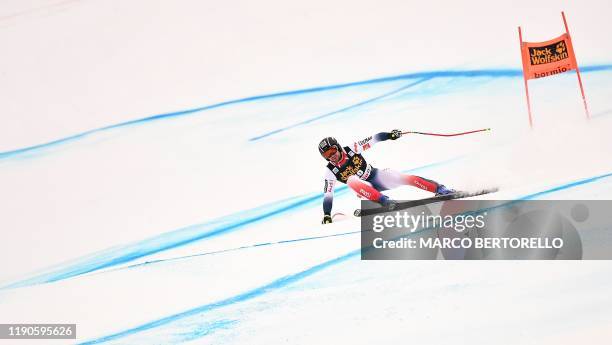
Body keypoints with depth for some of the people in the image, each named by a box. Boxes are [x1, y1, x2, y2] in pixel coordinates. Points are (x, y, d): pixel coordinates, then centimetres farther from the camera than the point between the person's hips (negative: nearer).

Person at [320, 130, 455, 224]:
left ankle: (440, 189, -15)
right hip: (366, 188, -1)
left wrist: (389, 135, -20)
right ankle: (383, 200, -40)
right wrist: (326, 215, -18)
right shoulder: (330, 171, -10)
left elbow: (373, 139, -6)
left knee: (404, 178, -21)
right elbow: (328, 195, -9)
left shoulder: (352, 149, -10)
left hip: (377, 176, 1)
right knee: (352, 180, -34)